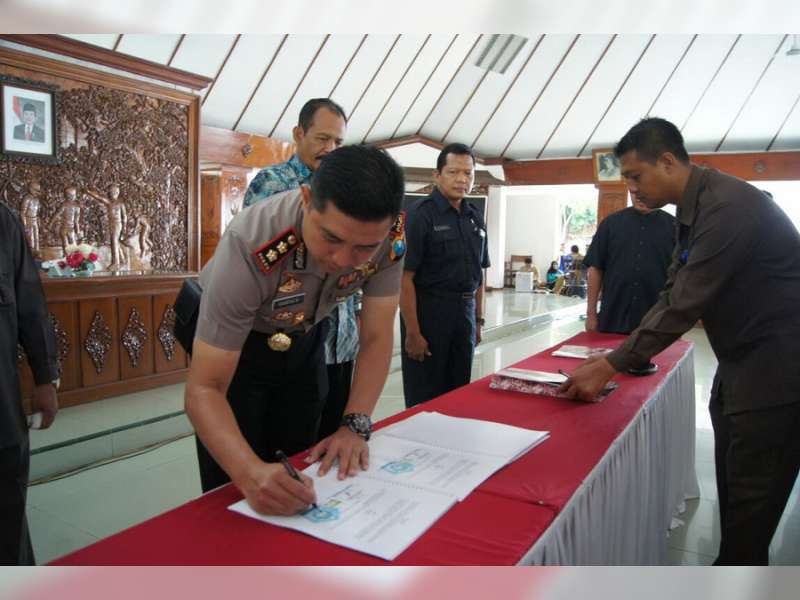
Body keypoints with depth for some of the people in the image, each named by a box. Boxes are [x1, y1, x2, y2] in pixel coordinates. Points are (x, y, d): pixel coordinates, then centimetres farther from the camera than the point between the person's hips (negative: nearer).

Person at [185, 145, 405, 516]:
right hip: (231, 342, -3)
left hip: (303, 337, 4)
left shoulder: (390, 237, -27)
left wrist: (354, 426, -28)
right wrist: (251, 472, -53)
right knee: (235, 494, 2)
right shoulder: (252, 247, -39)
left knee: (300, 482, 10)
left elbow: (376, 337, -17)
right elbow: (204, 390, -36)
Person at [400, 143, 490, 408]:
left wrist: (478, 319, 13)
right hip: (427, 310, -6)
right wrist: (412, 332, -18)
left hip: (465, 312, 6)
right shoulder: (420, 214, -11)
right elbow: (406, 277, -16)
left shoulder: (475, 218, 10)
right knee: (425, 399, 5)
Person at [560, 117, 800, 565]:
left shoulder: (728, 207, -24)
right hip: (741, 360, 9)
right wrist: (622, 355, 3)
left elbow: (686, 306, -27)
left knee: (751, 497, 2)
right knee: (732, 486, 17)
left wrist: (611, 367, -21)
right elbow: (672, 294, 10)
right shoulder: (695, 207, 7)